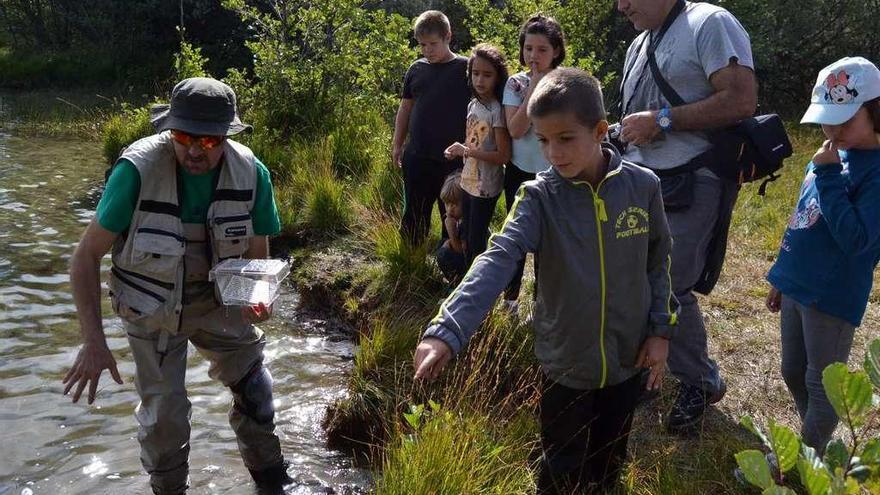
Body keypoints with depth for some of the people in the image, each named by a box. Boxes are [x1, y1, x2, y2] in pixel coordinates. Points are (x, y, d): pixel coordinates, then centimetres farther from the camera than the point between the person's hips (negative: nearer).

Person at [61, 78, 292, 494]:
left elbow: (258, 253, -4)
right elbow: (86, 256, -21)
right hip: (152, 307, -3)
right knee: (164, 413, 0)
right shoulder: (139, 169, -28)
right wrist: (93, 342, -26)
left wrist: (258, 297, -26)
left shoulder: (251, 173, -19)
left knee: (253, 385, 13)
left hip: (217, 298, 3)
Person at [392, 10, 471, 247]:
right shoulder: (416, 69, 6)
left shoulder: (466, 69, -4)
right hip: (417, 158, 3)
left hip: (454, 159, -3)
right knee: (413, 216, 11)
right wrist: (397, 144, 13)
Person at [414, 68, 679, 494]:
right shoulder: (539, 198, -16)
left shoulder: (642, 186, -10)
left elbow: (659, 259, 4)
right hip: (564, 364, -1)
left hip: (626, 360, 2)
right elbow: (497, 262, -30)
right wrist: (446, 332, -43)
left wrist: (660, 330, 1)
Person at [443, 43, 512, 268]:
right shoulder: (473, 105, 5)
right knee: (469, 238, 20)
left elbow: (503, 155, -21)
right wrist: (459, 149, -3)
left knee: (477, 241, 1)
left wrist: (467, 151, -21)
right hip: (469, 181, 8)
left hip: (486, 186, -8)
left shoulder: (496, 110, -18)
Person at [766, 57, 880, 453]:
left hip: (833, 295, -8)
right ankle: (818, 444, 38)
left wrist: (828, 175, -26)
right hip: (797, 285, 8)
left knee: (822, 384, 7)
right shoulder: (831, 155, 7)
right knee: (793, 373, 20)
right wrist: (782, 274, 21)